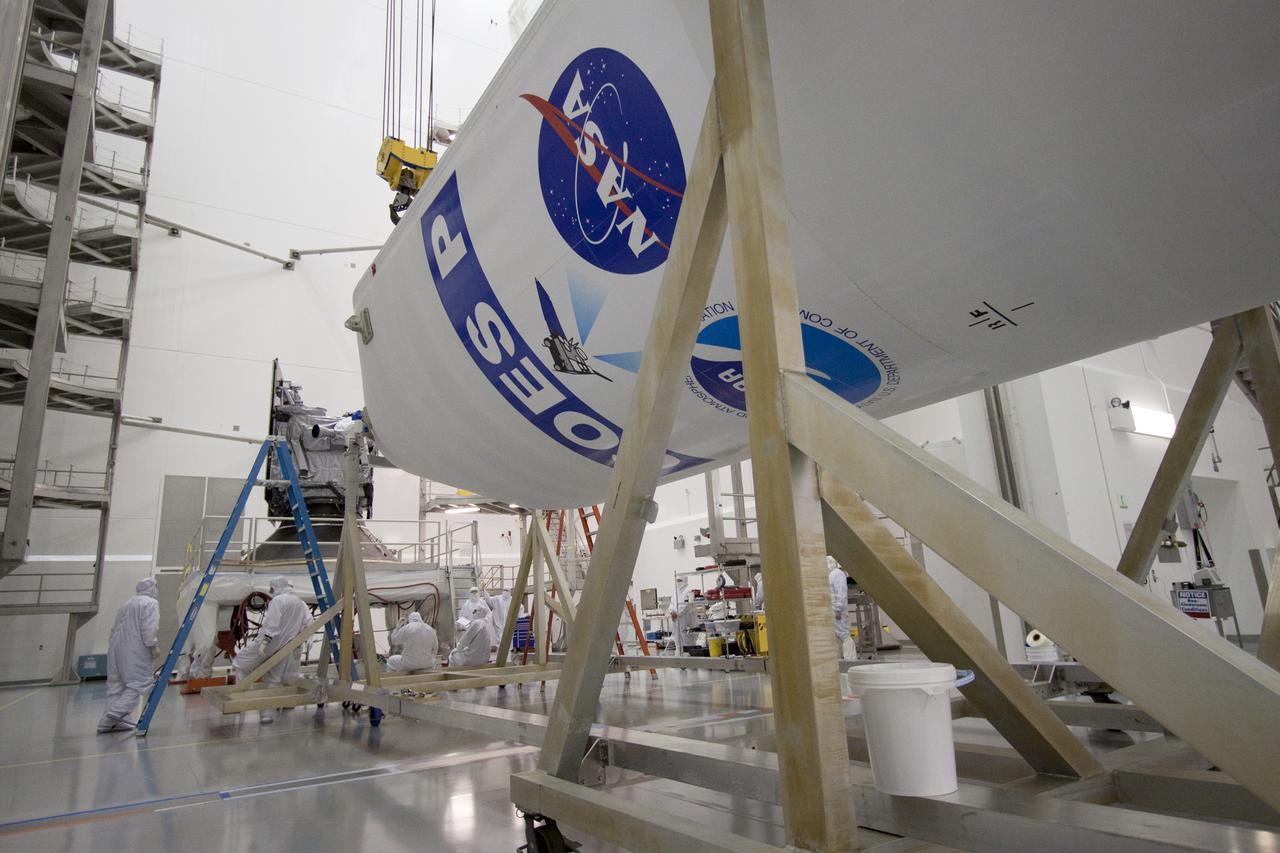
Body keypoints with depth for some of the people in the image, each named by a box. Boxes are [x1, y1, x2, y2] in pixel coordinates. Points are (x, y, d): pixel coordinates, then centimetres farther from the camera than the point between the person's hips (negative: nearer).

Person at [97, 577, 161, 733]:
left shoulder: (126, 604, 24)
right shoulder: (150, 603, -4)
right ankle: (116, 713, -18)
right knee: (139, 683, -6)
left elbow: (115, 628, 23)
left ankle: (108, 722, 9)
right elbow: (148, 628, -16)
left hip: (116, 648, 9)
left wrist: (116, 647, 25)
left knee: (117, 685, 10)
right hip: (135, 651, -9)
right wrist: (153, 647, -11)